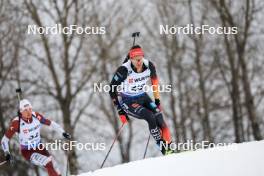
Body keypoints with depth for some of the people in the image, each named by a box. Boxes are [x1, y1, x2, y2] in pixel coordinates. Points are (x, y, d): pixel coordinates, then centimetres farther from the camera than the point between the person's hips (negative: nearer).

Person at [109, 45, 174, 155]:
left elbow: (154, 80, 8)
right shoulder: (124, 70, -27)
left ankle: (170, 147, -12)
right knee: (150, 117, -25)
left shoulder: (149, 66, -14)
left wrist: (157, 100, 11)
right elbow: (112, 89, -17)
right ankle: (163, 149, -19)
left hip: (143, 97, 4)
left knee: (159, 118, -18)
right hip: (128, 101, -4)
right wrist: (120, 111, -18)